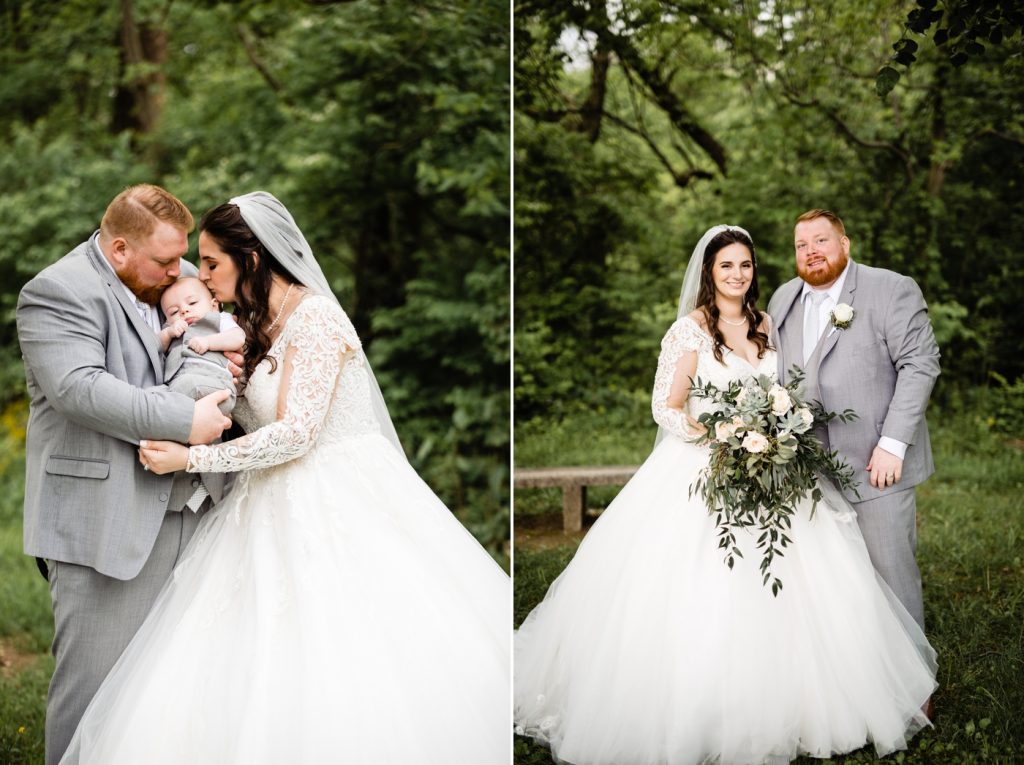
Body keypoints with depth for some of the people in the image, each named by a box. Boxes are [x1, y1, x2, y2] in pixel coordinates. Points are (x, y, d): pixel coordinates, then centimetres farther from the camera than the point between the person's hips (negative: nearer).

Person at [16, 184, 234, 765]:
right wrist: (186, 420, -22)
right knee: (97, 680, -2)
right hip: (107, 524, -7)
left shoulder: (175, 278, 14)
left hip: (189, 510, 7)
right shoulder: (59, 293, -10)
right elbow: (80, 389, -23)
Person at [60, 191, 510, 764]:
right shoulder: (253, 326, 15)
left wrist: (191, 459, -13)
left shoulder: (314, 316, -11)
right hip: (274, 514, 8)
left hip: (333, 506, -8)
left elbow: (295, 432, -18)